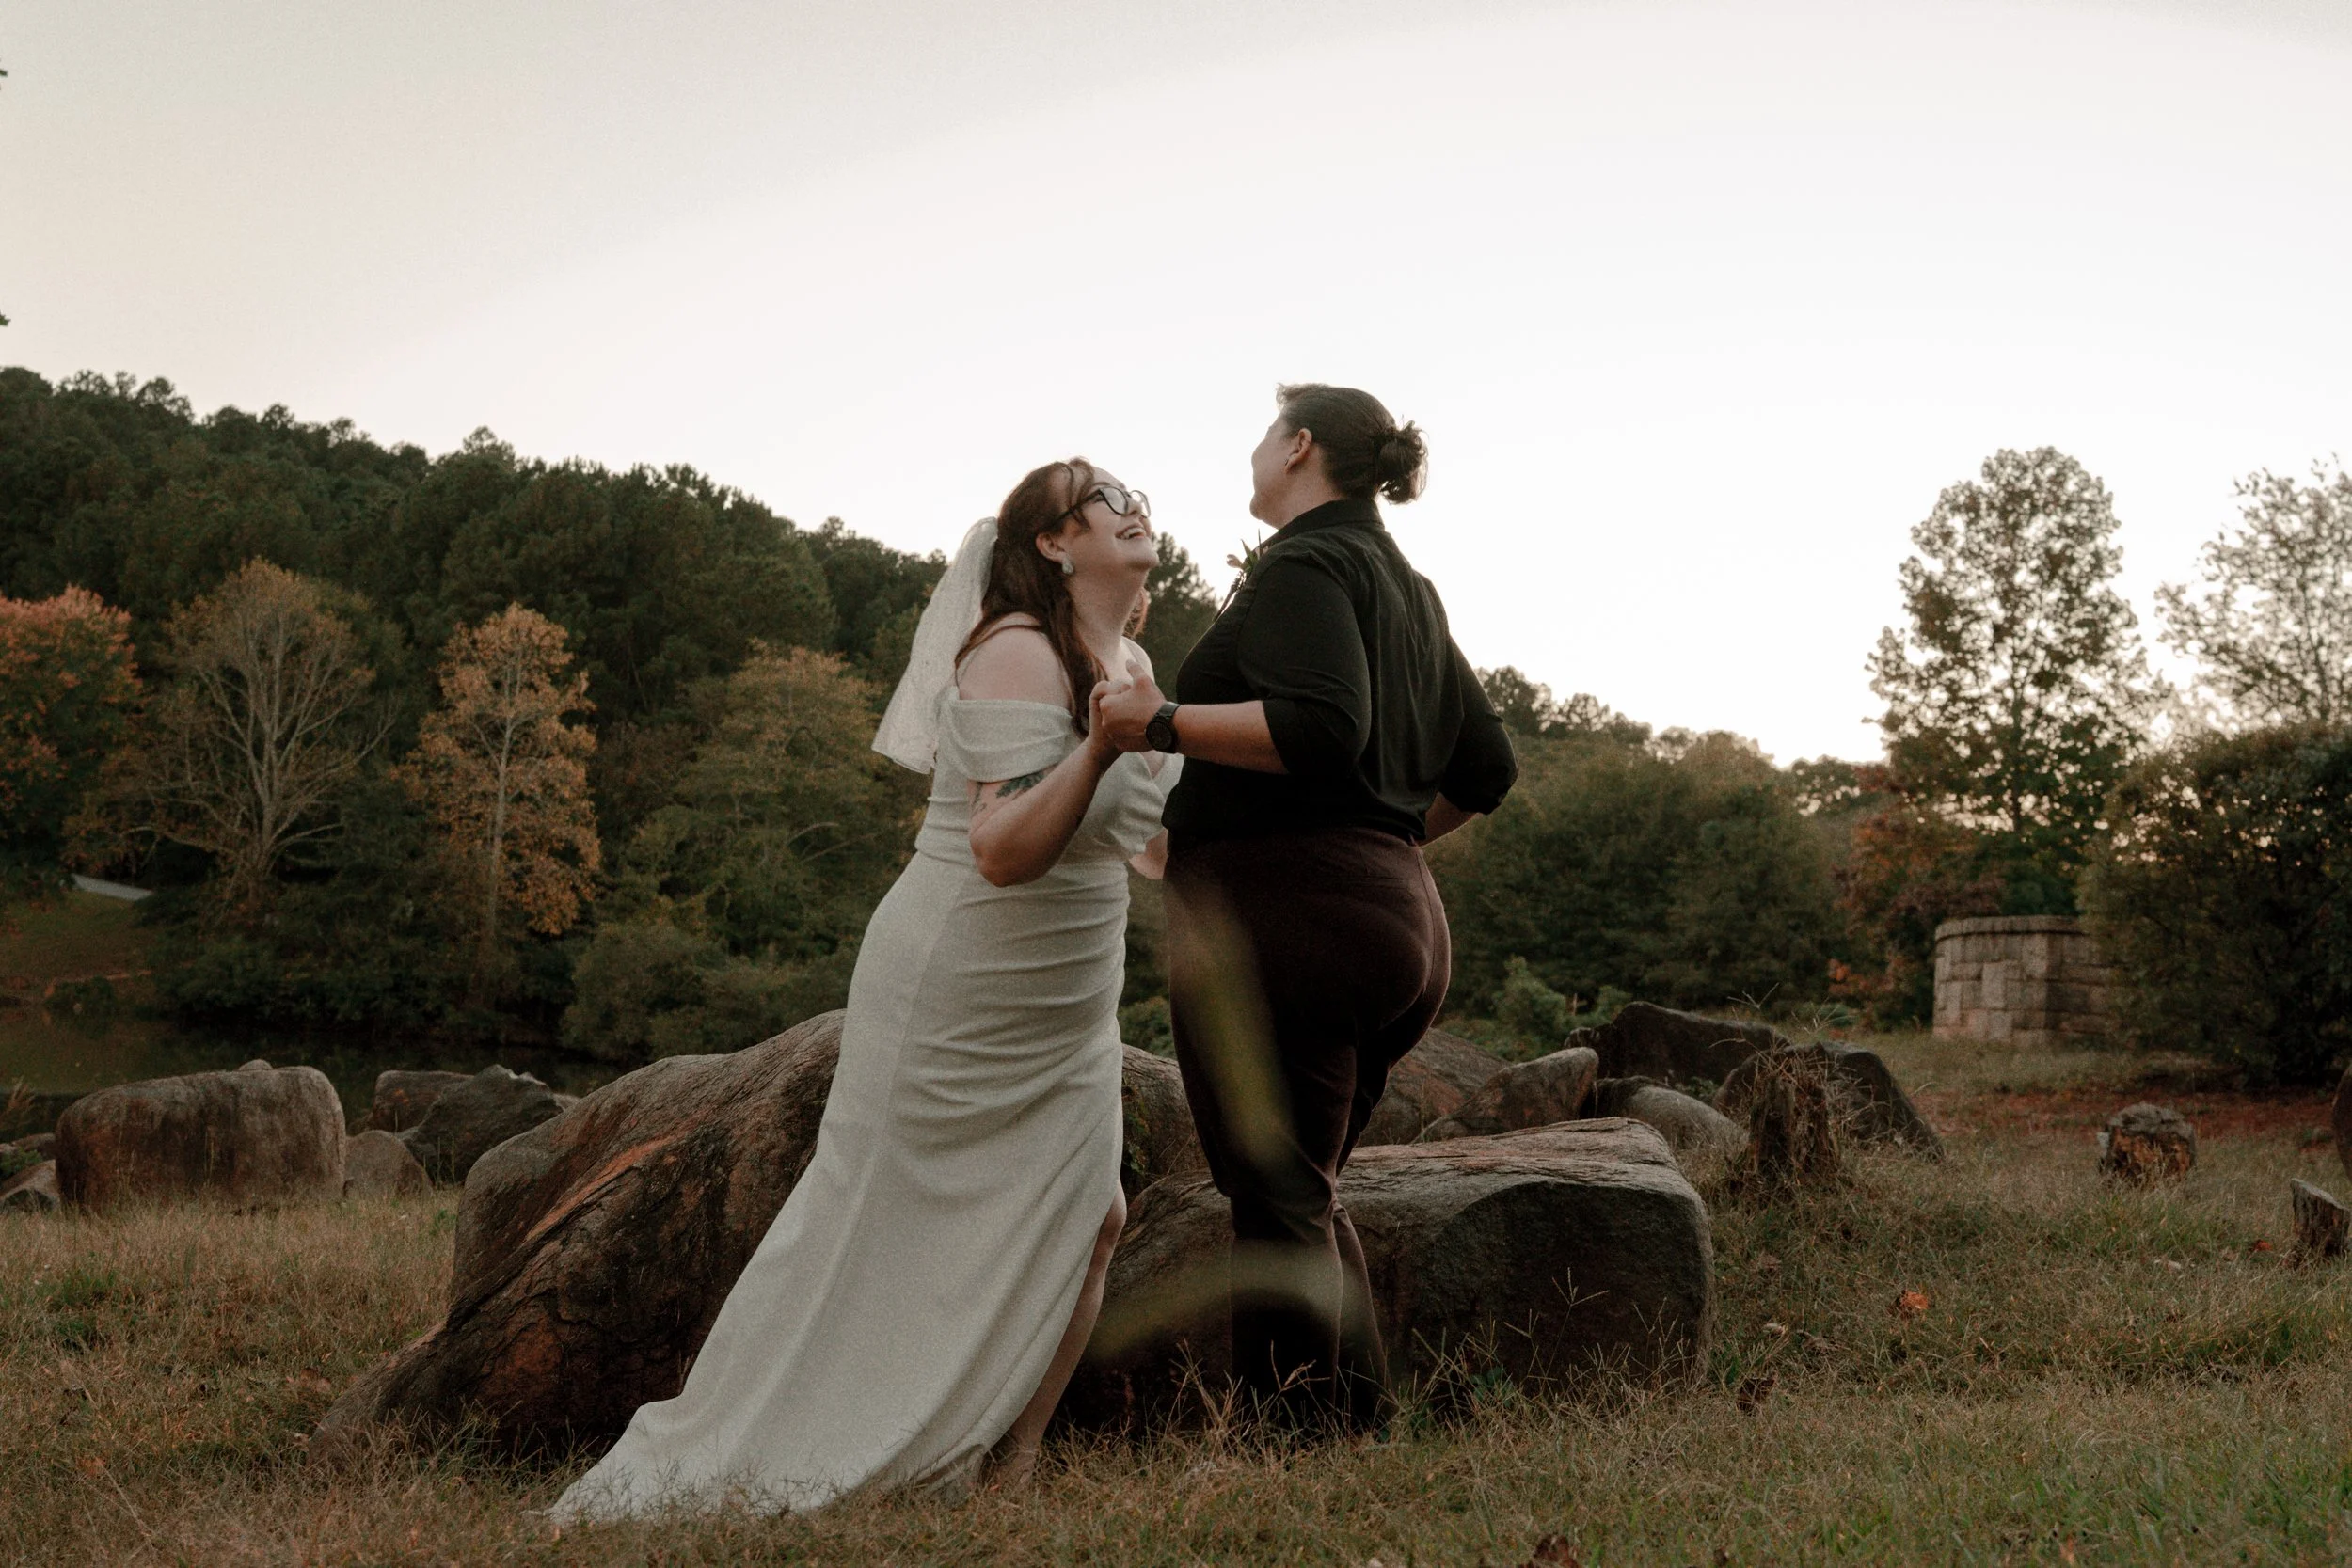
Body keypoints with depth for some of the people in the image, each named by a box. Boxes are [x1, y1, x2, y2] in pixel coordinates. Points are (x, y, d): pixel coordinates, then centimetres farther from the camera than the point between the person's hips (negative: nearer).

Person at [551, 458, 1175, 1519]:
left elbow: (1154, 849, 16)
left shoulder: (1133, 666, 9)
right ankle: (701, 1468, 8)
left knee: (1087, 1216, 1)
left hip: (1065, 1017, 8)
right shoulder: (1018, 653, -18)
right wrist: (1098, 746, -37)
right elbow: (1004, 849, -27)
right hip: (956, 991, -8)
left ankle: (1004, 1471, 13)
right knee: (867, 1227, -4)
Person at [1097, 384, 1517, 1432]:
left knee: (1276, 1203, -6)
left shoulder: (1305, 564, -7)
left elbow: (1319, 729, -23)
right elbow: (1484, 768, 24)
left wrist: (1165, 723, -17)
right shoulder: (1407, 588, 22)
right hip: (1399, 915, 10)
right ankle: (1359, 1426, 20)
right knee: (1306, 1196, 17)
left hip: (1282, 910, -10)